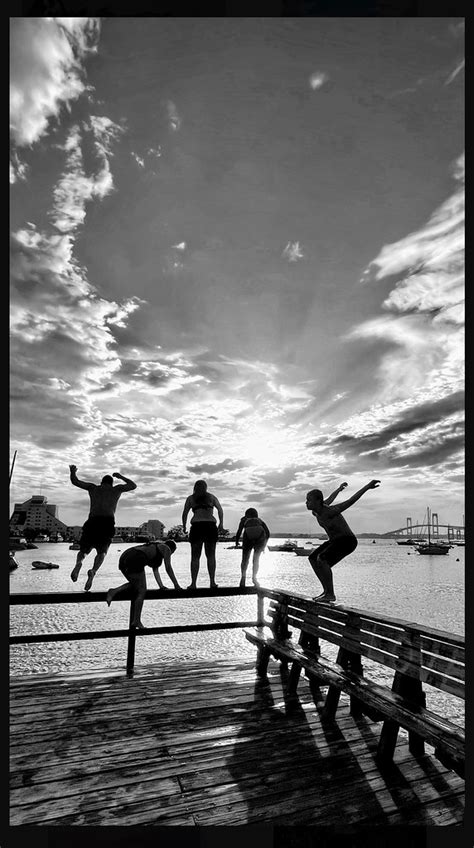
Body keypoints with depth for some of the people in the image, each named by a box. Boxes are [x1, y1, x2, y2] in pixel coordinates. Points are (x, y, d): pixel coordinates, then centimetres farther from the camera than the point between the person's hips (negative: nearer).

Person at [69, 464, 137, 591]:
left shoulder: (93, 488, 18)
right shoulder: (116, 489, 18)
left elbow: (75, 481, 22)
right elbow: (133, 485, 30)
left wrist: (72, 471, 39)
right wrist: (121, 477, 40)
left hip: (92, 521, 1)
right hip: (108, 522, -1)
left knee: (83, 550, 14)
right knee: (102, 551, 13)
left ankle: (78, 563, -22)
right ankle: (93, 571, -18)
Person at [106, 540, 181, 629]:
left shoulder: (153, 548, 33)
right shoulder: (166, 548, 13)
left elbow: (155, 570, 30)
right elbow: (168, 568, 9)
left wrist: (161, 586, 24)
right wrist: (176, 585, 16)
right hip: (135, 560, -8)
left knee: (135, 585, 26)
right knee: (141, 591, 3)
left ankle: (114, 591, 6)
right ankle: (136, 621, 4)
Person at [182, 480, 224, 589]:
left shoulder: (190, 498, 12)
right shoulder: (211, 497, 14)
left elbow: (185, 513, 6)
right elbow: (220, 509, 4)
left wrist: (184, 526, 16)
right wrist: (221, 524, 7)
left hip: (197, 527, -1)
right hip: (210, 526, 1)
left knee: (195, 556, 2)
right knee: (211, 556, 6)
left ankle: (193, 583, -2)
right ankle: (212, 582, 3)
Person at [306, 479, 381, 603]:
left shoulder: (329, 512, -28)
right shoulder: (315, 512, -3)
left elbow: (350, 501, -28)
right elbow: (329, 499, 16)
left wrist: (367, 486, -28)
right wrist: (338, 489, 34)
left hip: (347, 541, -9)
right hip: (335, 541, 9)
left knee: (321, 559, -25)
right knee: (312, 558, 2)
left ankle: (330, 594, -14)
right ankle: (327, 591, 6)